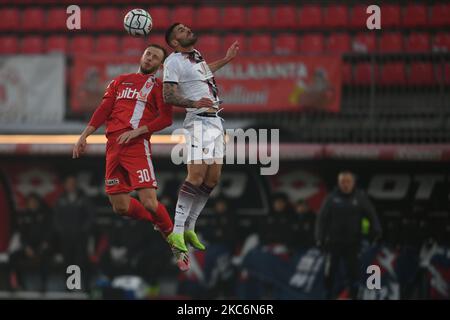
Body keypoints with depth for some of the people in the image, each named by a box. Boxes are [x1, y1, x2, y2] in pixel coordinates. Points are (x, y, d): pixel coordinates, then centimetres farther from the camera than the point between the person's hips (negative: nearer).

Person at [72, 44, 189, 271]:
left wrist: (136, 132, -16)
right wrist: (84, 136, 10)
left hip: (137, 145, -5)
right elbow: (103, 110, 19)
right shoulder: (121, 81, 22)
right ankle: (161, 224, 24)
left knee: (149, 203, -17)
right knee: (121, 207, 1)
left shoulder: (158, 87, 8)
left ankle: (175, 244, 1)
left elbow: (166, 118, -6)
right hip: (113, 146, 5)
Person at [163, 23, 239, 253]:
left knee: (212, 178, 6)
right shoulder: (173, 62, -10)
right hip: (198, 121, -9)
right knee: (196, 177, -18)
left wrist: (226, 59, 42)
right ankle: (176, 232, -17)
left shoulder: (196, 54, 16)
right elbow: (169, 96, -17)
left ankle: (189, 228, 12)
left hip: (215, 120, 9)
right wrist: (194, 103, -31)